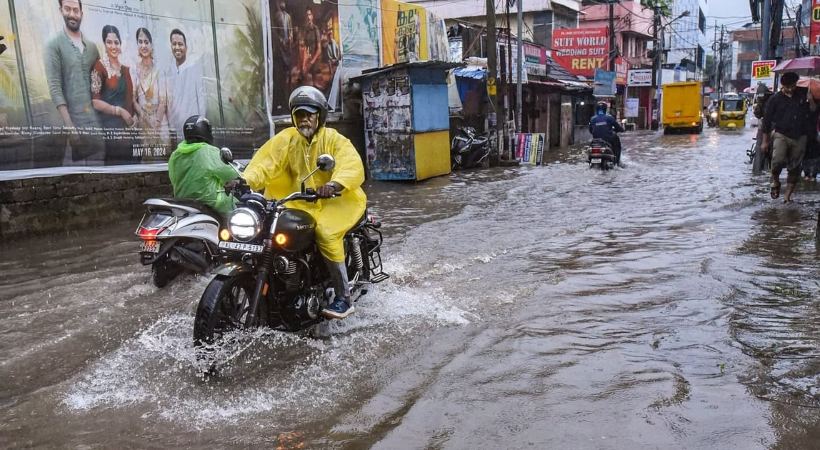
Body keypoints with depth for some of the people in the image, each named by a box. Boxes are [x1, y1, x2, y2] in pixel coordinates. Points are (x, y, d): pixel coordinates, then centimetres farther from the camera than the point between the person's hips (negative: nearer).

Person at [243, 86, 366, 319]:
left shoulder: (334, 140, -5)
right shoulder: (286, 139, 5)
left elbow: (352, 166, -22)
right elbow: (266, 161, -9)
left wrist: (333, 184, -44)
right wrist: (245, 180, -29)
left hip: (333, 200, -5)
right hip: (299, 202, 5)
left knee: (326, 233, -30)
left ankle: (344, 298, -21)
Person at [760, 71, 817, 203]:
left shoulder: (802, 96, 9)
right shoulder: (775, 99, 2)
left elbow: (813, 112, 13)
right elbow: (767, 121, 3)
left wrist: (811, 101, -8)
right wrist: (765, 141, 2)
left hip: (799, 137, 3)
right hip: (781, 134, -3)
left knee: (794, 167, 6)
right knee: (778, 159, -28)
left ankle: (788, 196, 18)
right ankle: (775, 182, 0)